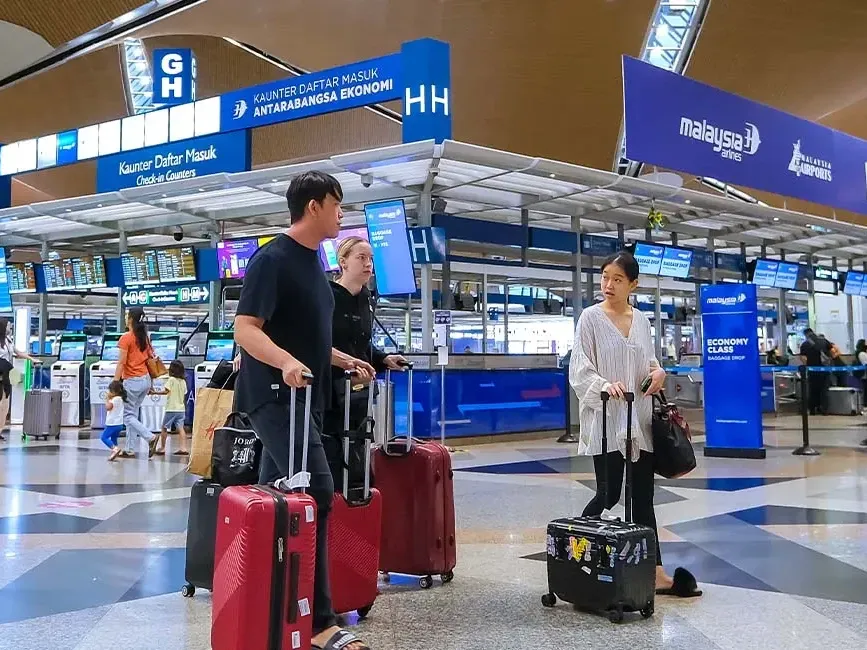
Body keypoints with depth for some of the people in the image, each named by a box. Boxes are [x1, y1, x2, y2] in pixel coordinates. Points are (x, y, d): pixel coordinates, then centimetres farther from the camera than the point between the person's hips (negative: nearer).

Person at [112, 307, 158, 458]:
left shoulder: (126, 338, -12)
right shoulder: (145, 337, 9)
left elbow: (121, 363, -15)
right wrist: (149, 384, 19)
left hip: (132, 381, -7)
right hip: (146, 379, 7)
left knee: (128, 416, 1)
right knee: (133, 414, 13)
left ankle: (150, 437, -16)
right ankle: (130, 450, 15)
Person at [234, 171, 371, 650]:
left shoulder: (313, 263, 16)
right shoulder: (273, 258, -12)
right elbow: (246, 329, -18)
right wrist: (286, 362, -34)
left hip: (304, 396, 9)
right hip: (275, 395, -9)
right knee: (316, 491, -18)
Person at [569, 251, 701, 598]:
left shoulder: (641, 319, 10)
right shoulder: (591, 318, -5)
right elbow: (579, 371, -9)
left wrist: (658, 371, -3)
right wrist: (605, 385, -28)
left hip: (640, 420, 5)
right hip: (606, 420, -5)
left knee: (643, 497, 7)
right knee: (609, 494, -3)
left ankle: (656, 573, 11)